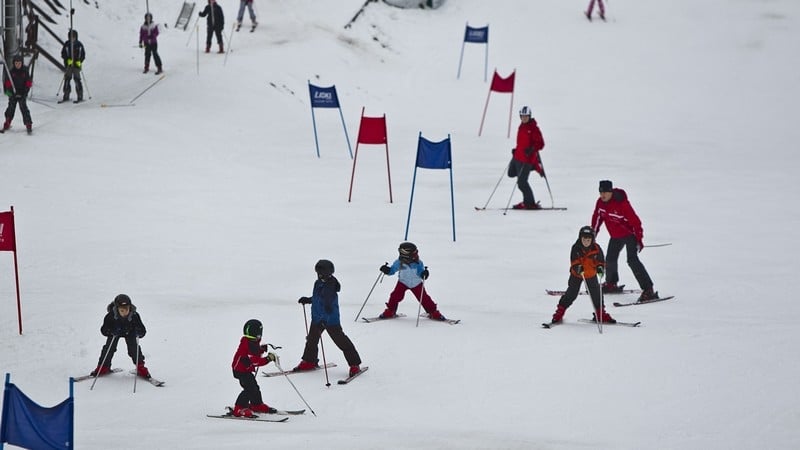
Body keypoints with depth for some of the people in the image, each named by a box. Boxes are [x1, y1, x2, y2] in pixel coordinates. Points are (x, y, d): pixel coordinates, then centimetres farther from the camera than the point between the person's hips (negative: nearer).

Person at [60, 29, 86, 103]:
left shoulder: (79, 44, 1)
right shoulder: (67, 44, 2)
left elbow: (83, 54, 5)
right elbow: (63, 54, 0)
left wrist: (80, 61, -11)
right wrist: (67, 60, -17)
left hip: (76, 64, -2)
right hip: (68, 64, 2)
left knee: (77, 79, -7)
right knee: (67, 79, 2)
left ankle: (80, 97, -4)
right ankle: (66, 96, 10)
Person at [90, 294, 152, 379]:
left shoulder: (134, 316, -34)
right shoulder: (111, 316, -34)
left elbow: (143, 331, -27)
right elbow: (103, 330, -27)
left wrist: (139, 332, -50)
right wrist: (112, 331, -46)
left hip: (130, 332, 0)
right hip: (114, 332, 0)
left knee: (134, 348, -17)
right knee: (109, 347, -14)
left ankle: (140, 367, -2)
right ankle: (104, 367, 4)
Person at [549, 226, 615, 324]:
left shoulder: (596, 249, -15)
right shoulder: (576, 248, -20)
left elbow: (601, 261, -9)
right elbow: (574, 262, -22)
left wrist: (600, 268, -30)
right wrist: (577, 268, -43)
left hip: (591, 275, 2)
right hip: (576, 274, -2)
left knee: (596, 294, 3)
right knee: (571, 294, -2)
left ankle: (600, 314, 20)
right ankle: (559, 313, 8)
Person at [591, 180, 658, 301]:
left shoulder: (621, 204, -29)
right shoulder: (600, 202, -7)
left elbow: (635, 221, -26)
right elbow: (597, 217, 12)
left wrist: (639, 240, -27)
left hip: (629, 234, -8)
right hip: (615, 237, 8)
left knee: (632, 260, -21)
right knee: (610, 259, 18)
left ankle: (648, 290, -24)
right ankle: (611, 284, 44)